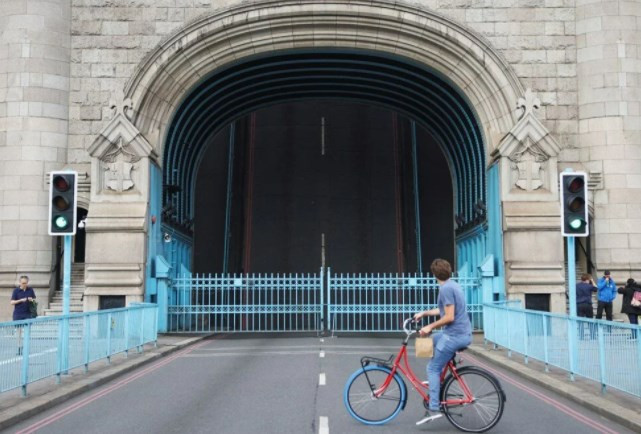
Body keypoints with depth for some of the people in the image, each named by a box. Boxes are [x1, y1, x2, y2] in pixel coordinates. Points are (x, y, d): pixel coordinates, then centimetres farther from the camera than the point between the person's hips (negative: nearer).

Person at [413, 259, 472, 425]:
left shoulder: (446, 289, -17)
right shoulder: (452, 285, 13)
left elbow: (449, 317, -21)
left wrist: (430, 326, -10)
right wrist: (424, 313, 26)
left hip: (454, 335, -10)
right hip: (463, 333, 10)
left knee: (433, 368, -3)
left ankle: (434, 409, -5)